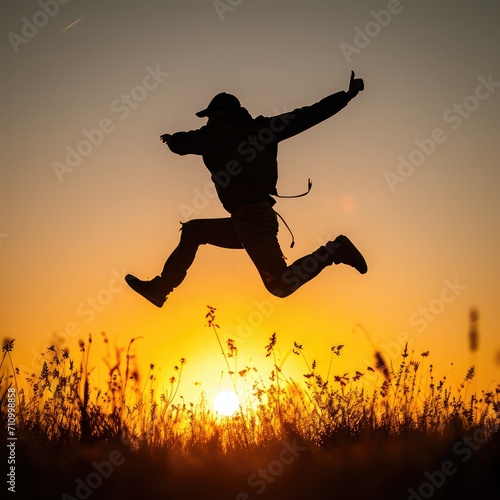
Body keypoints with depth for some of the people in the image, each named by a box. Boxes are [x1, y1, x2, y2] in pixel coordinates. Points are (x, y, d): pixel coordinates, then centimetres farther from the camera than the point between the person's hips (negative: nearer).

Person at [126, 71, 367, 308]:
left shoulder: (215, 132, 2)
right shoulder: (260, 127, 15)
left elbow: (179, 143, 15)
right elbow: (308, 116, 8)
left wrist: (170, 138, 39)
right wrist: (347, 95, 10)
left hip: (250, 216, -9)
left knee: (280, 285, -13)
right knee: (192, 231, 20)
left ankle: (334, 250, -13)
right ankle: (160, 288, 19)